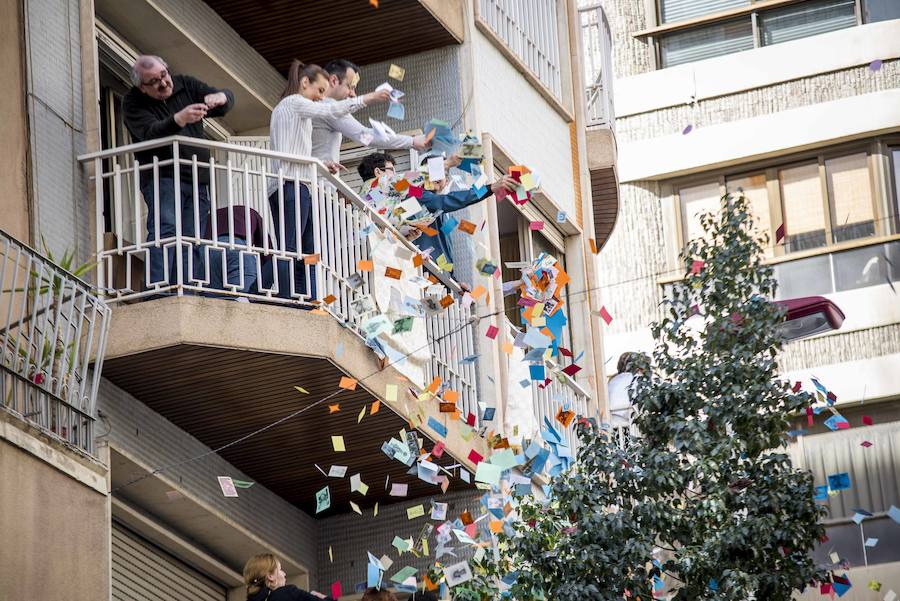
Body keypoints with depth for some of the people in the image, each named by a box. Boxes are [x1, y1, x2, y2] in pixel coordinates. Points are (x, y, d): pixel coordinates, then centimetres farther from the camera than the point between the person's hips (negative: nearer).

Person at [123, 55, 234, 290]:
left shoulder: (185, 85, 9)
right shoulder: (134, 103, -3)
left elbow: (228, 98, 9)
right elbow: (151, 133, -22)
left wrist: (220, 97, -17)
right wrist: (180, 119, -39)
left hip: (197, 179, 5)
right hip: (162, 178, -5)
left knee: (191, 242, -3)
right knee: (164, 231, -22)